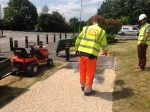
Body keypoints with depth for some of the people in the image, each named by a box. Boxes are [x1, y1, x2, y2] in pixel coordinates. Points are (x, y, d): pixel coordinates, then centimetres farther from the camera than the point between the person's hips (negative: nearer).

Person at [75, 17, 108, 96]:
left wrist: (76, 49, 24)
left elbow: (78, 40, 10)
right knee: (89, 73, 9)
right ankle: (87, 89, 17)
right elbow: (104, 45, 10)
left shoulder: (85, 28, 9)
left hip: (82, 52, 3)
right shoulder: (102, 31, 5)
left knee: (82, 71, 18)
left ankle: (83, 85, 35)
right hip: (92, 54, -3)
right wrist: (105, 51, 31)